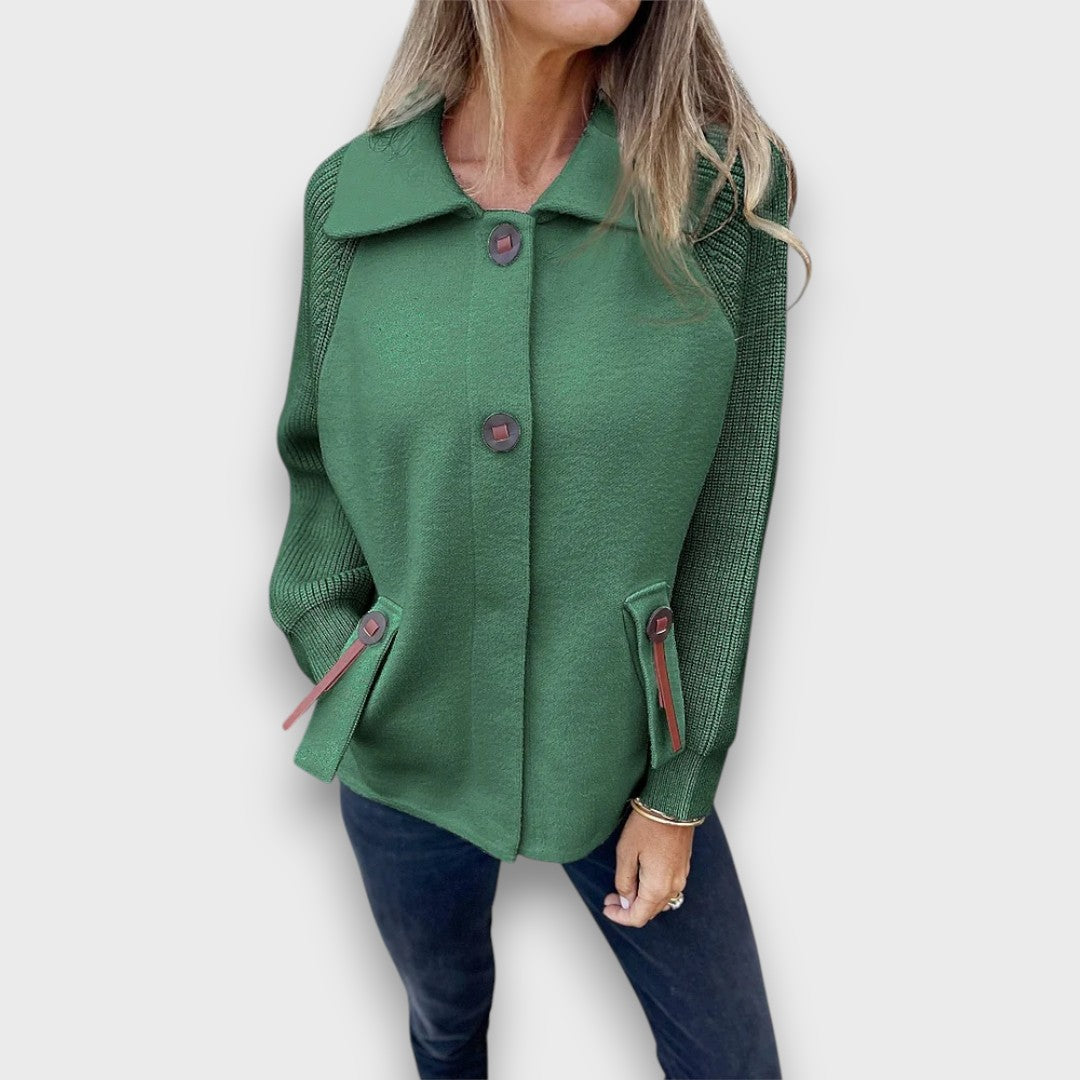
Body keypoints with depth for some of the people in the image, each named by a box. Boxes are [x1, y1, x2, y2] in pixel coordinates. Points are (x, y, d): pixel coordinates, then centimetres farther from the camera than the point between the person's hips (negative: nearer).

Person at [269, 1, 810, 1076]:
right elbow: (316, 462, 3)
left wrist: (679, 785, -6)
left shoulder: (723, 186, -12)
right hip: (408, 750, 2)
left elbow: (728, 515, -10)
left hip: (618, 746, -1)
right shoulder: (347, 196, -8)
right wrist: (337, 685, -8)